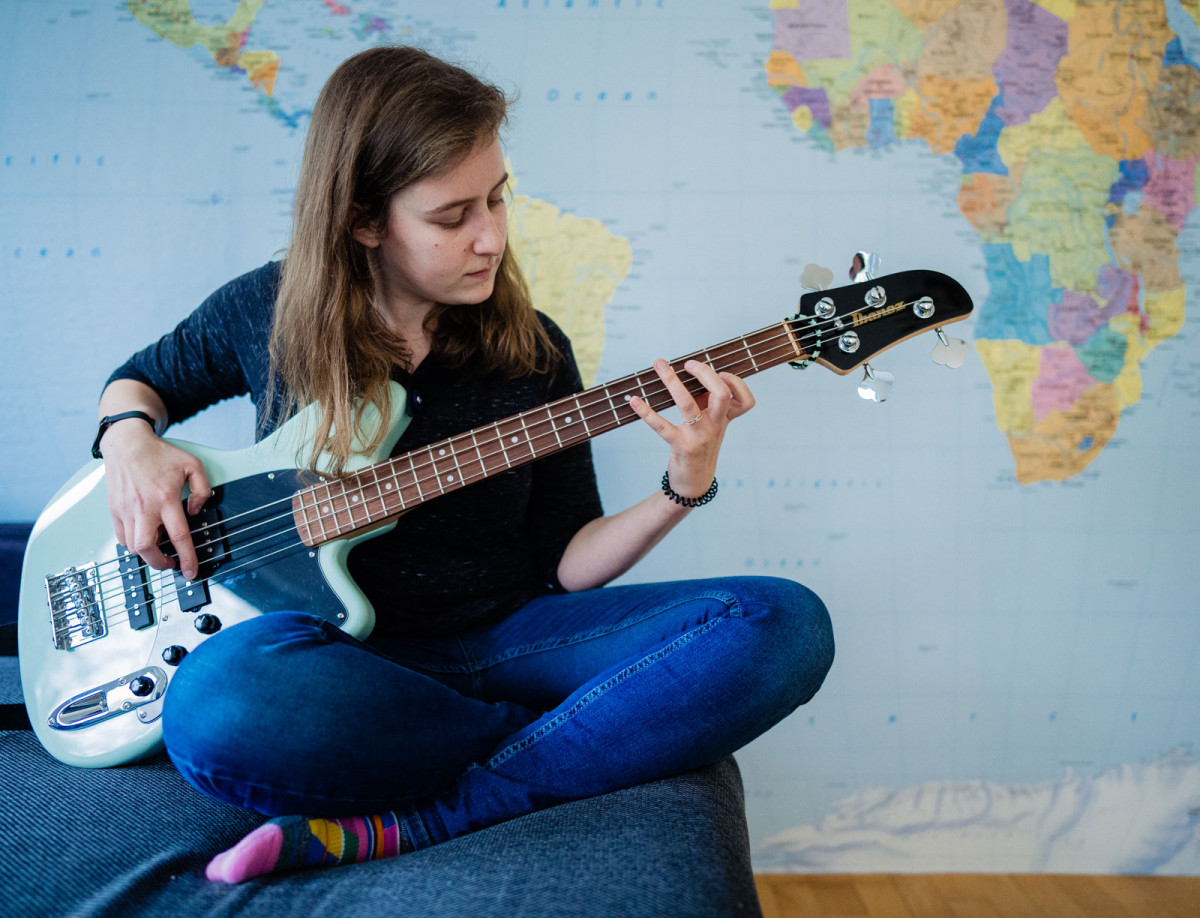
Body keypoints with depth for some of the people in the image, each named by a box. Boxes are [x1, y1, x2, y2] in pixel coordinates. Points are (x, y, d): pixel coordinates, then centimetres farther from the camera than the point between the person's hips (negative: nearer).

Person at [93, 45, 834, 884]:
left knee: (785, 624, -20)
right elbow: (139, 381, 20)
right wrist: (132, 444, -3)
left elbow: (564, 562, 3)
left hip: (500, 635, 2)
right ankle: (583, 736, -16)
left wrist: (683, 489, -14)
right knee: (217, 704, -40)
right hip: (342, 650, -1)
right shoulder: (269, 311, 1)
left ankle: (403, 825, -26)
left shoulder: (531, 351, 2)